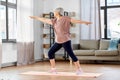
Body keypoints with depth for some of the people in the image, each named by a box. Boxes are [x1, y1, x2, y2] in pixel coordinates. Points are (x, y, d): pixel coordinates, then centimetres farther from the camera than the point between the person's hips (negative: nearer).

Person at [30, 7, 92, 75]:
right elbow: (45, 20, 23)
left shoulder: (66, 19, -5)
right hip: (58, 42, 8)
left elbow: (75, 20, -14)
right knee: (50, 53, 7)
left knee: (71, 54, -13)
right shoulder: (54, 21, 14)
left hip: (66, 41, -8)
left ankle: (79, 69, -6)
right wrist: (35, 17, 30)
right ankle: (53, 69, 16)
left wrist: (84, 22, -26)